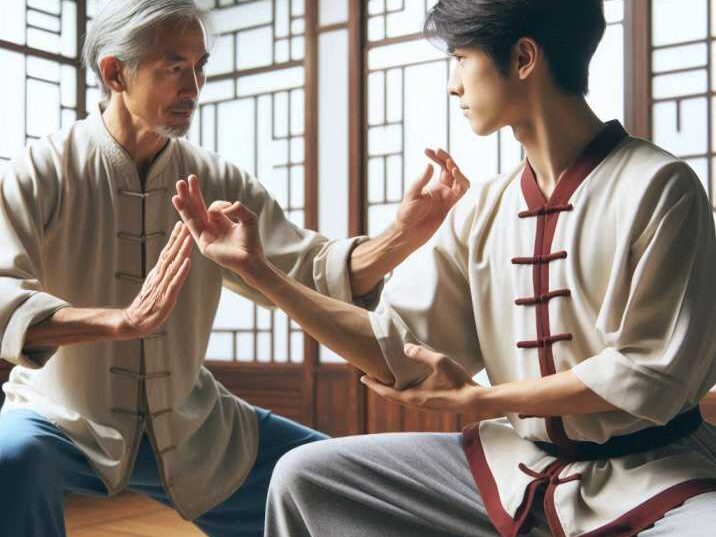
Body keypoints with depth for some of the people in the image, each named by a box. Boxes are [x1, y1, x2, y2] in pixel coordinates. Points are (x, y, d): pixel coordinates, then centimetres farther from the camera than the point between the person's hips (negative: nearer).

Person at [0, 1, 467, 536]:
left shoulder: (217, 183, -1)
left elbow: (309, 272, -6)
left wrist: (404, 236, -24)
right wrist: (122, 321, -43)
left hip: (189, 425, 4)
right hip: (62, 419, -4)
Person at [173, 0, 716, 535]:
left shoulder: (656, 185, -13)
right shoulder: (482, 212, 2)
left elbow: (651, 373, -15)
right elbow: (397, 348, -1)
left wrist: (477, 399, -11)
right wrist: (256, 268, -5)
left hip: (653, 473, -4)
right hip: (515, 463, 5)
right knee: (305, 478, -3)